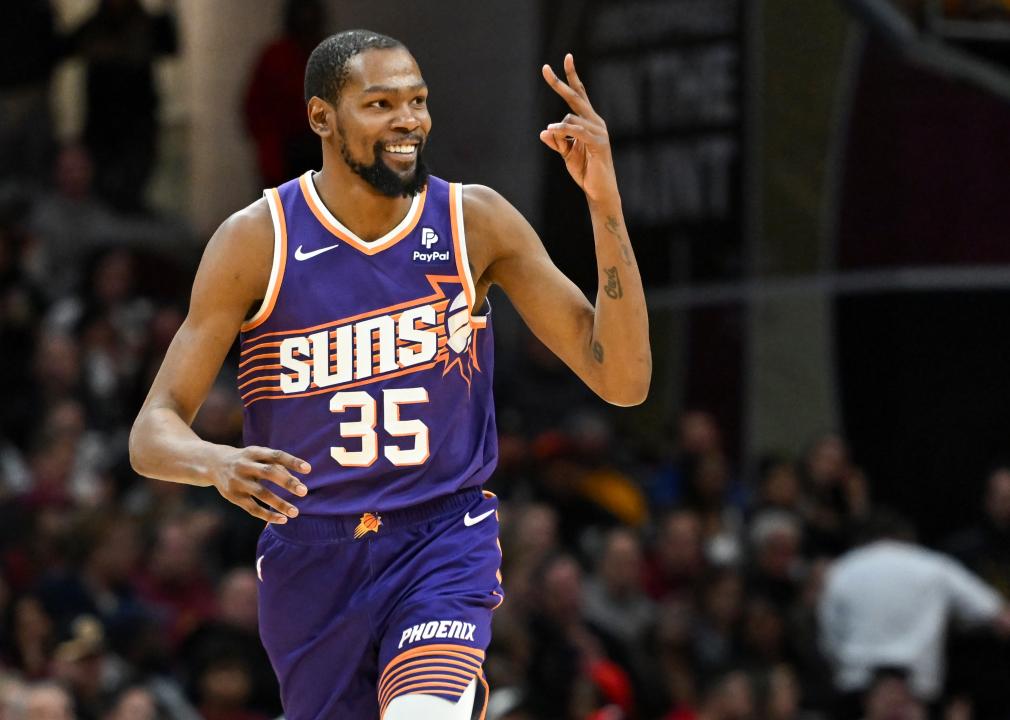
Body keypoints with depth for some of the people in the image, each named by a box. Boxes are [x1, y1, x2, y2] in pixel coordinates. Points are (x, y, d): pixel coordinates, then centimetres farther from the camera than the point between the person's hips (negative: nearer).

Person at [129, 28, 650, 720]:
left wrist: (604, 203, -18)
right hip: (309, 553, 1)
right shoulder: (258, 240, -9)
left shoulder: (476, 222, -6)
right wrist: (218, 464, -33)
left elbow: (622, 380, -8)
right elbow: (154, 432, -9)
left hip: (443, 540, -1)